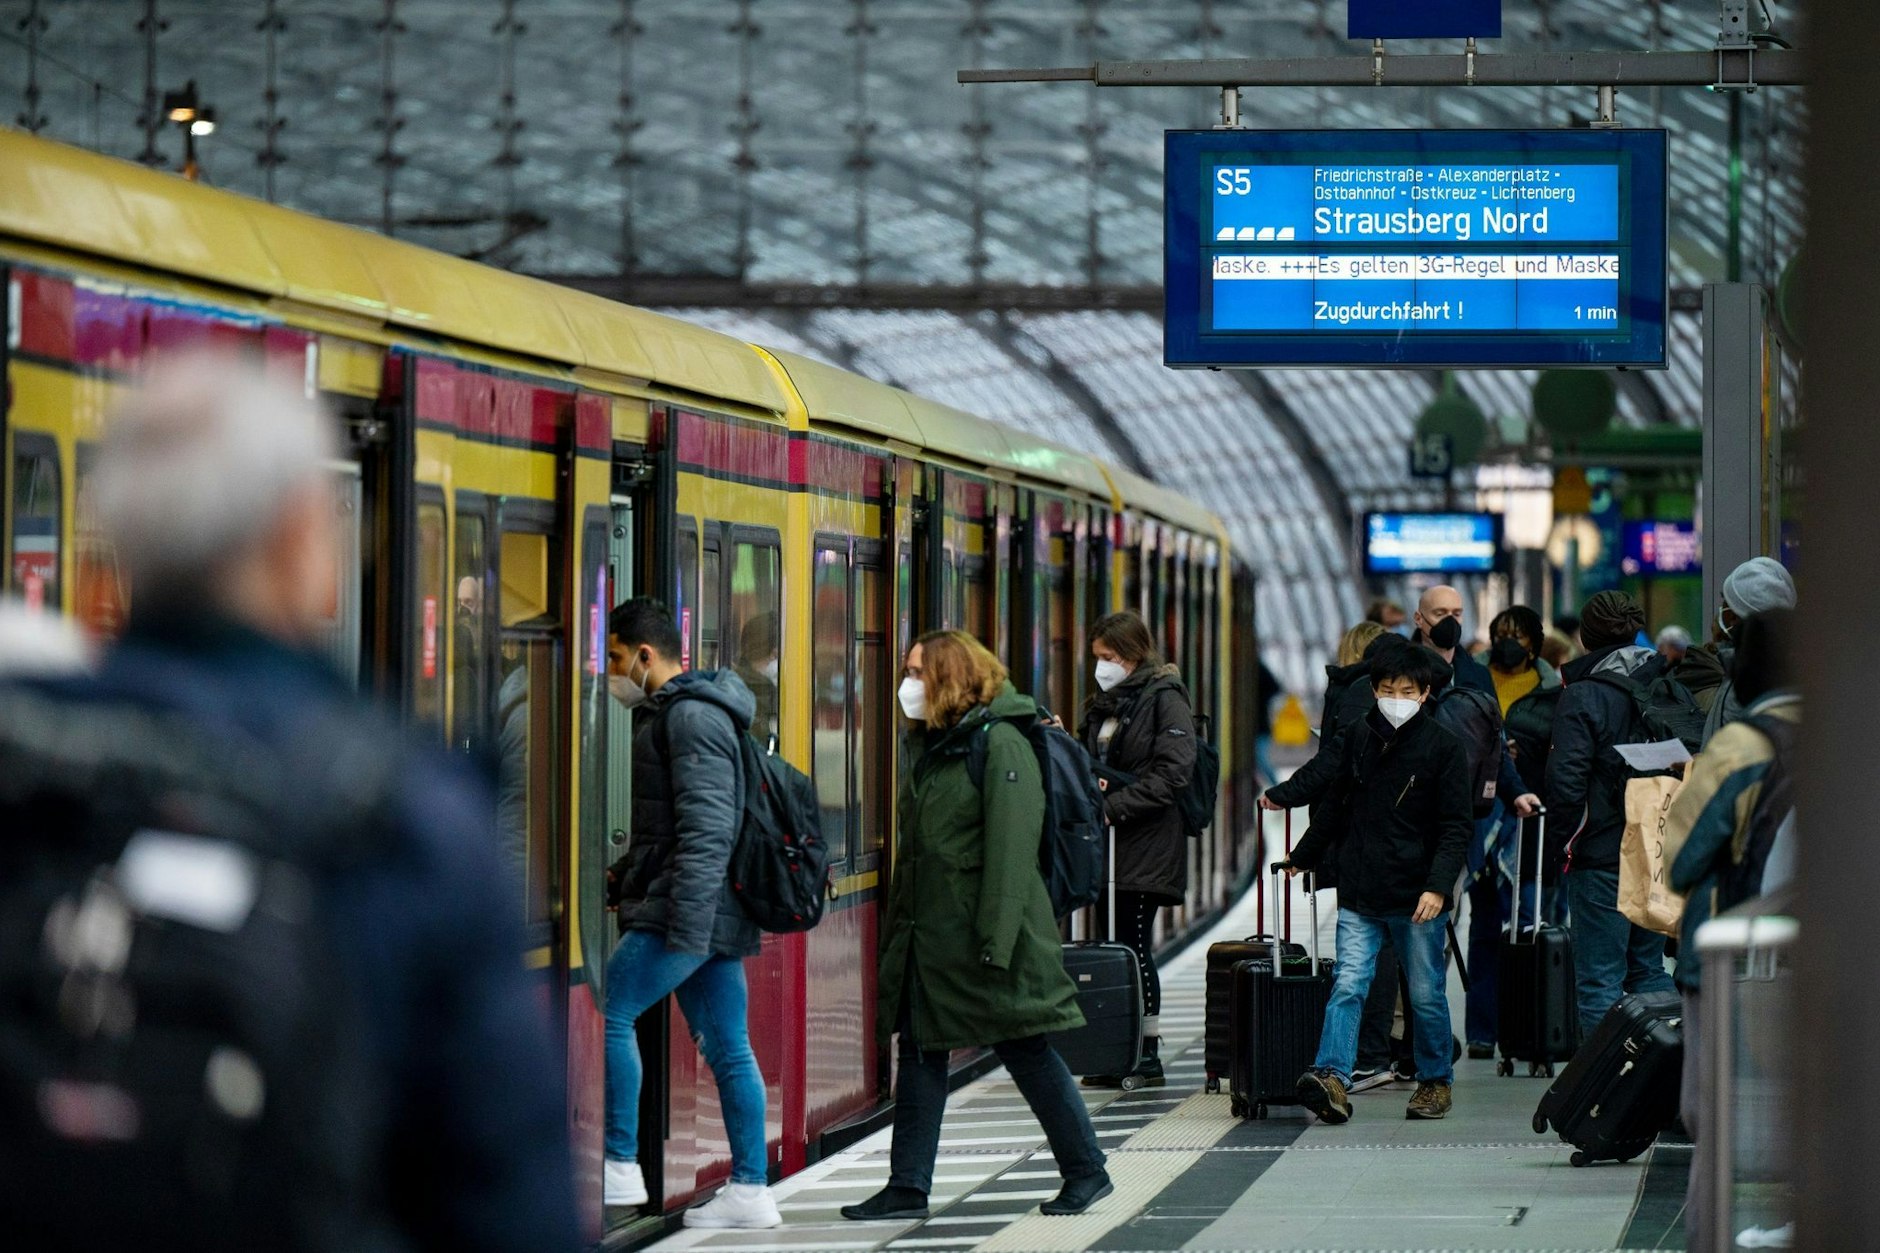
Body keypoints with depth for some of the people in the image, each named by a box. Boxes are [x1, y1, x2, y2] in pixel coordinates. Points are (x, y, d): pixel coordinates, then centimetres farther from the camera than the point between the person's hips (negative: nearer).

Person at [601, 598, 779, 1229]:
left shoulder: (691, 716, -13)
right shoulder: (668, 714, 20)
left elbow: (706, 828, -21)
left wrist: (687, 926, -24)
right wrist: (623, 874, 23)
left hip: (688, 912, -10)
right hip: (712, 915, 10)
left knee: (608, 1012, -10)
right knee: (728, 1047, 8)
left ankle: (620, 1168, -9)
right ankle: (750, 1190, 8)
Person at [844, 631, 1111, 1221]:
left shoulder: (999, 743, -13)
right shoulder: (927, 744, 14)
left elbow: (1011, 848, -18)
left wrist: (996, 940, -23)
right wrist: (898, 927, 16)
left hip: (983, 932, -8)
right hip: (926, 933, 8)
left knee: (1025, 1050, 0)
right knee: (920, 1053, 7)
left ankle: (1086, 1171, 12)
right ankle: (908, 1185, 10)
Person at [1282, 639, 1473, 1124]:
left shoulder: (1443, 747, -3)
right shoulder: (1359, 739, 9)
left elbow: (1456, 826, -6)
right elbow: (1338, 807, 24)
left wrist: (1438, 887, -17)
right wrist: (1303, 857, 29)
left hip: (1416, 899, -3)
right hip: (1359, 893, 3)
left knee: (1426, 994, 7)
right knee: (1348, 985, -10)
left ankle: (1435, 1081, 22)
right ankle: (1332, 1078, -20)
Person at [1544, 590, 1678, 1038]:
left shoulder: (1581, 697, -11)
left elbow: (1566, 778, -18)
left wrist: (1563, 839, -6)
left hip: (1602, 854, -6)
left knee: (1600, 977, -2)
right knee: (1649, 970, 16)